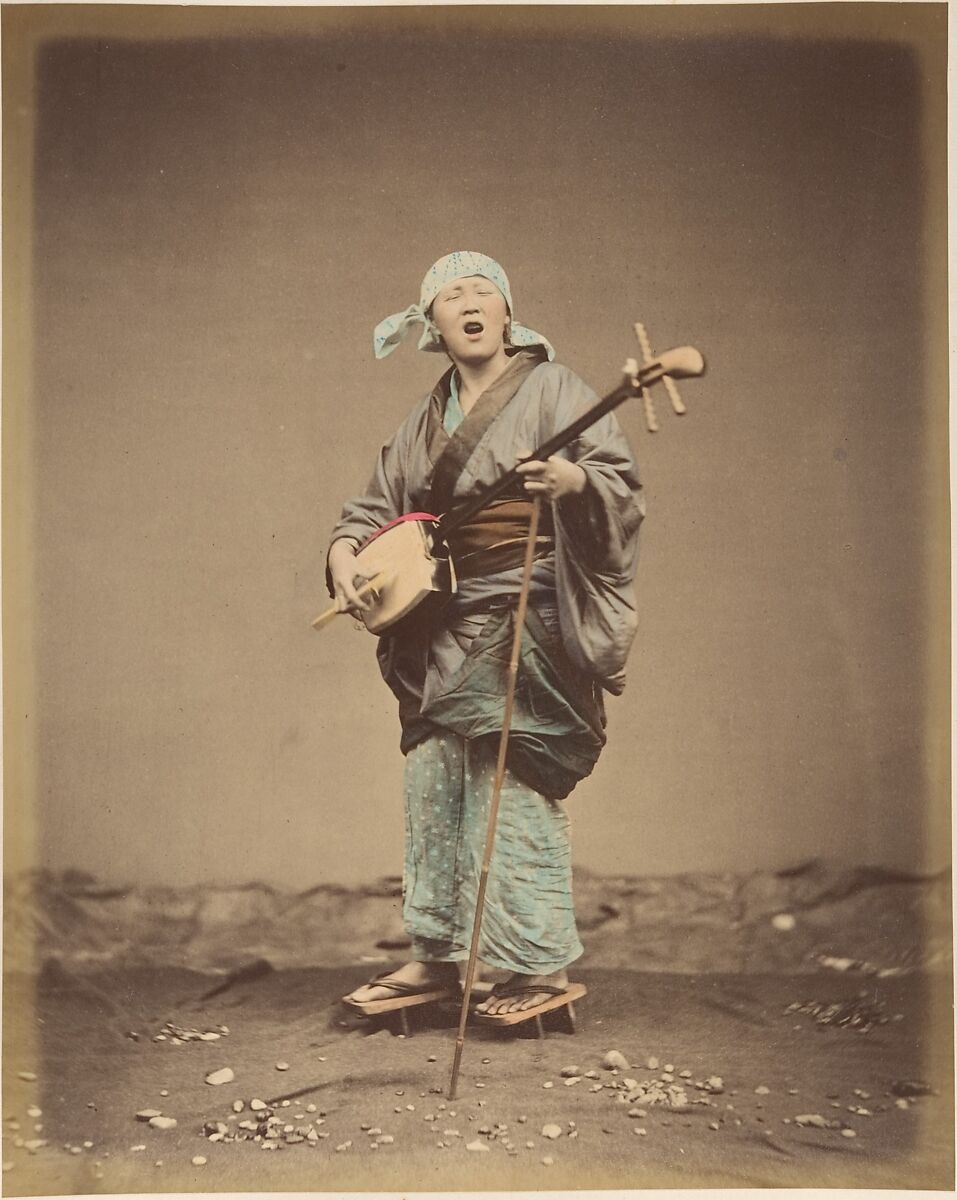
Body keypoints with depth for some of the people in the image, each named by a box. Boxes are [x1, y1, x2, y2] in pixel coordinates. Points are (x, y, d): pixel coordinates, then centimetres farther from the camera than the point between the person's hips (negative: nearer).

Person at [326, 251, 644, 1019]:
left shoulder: (551, 389, -3)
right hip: (443, 622, 7)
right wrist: (345, 552, -1)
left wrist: (574, 480, -32)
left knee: (514, 784, -9)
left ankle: (544, 964, 3)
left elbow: (622, 481, -11)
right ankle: (437, 955, 21)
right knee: (433, 783, 9)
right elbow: (379, 503, 19)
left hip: (527, 617, -7)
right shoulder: (426, 420, 16)